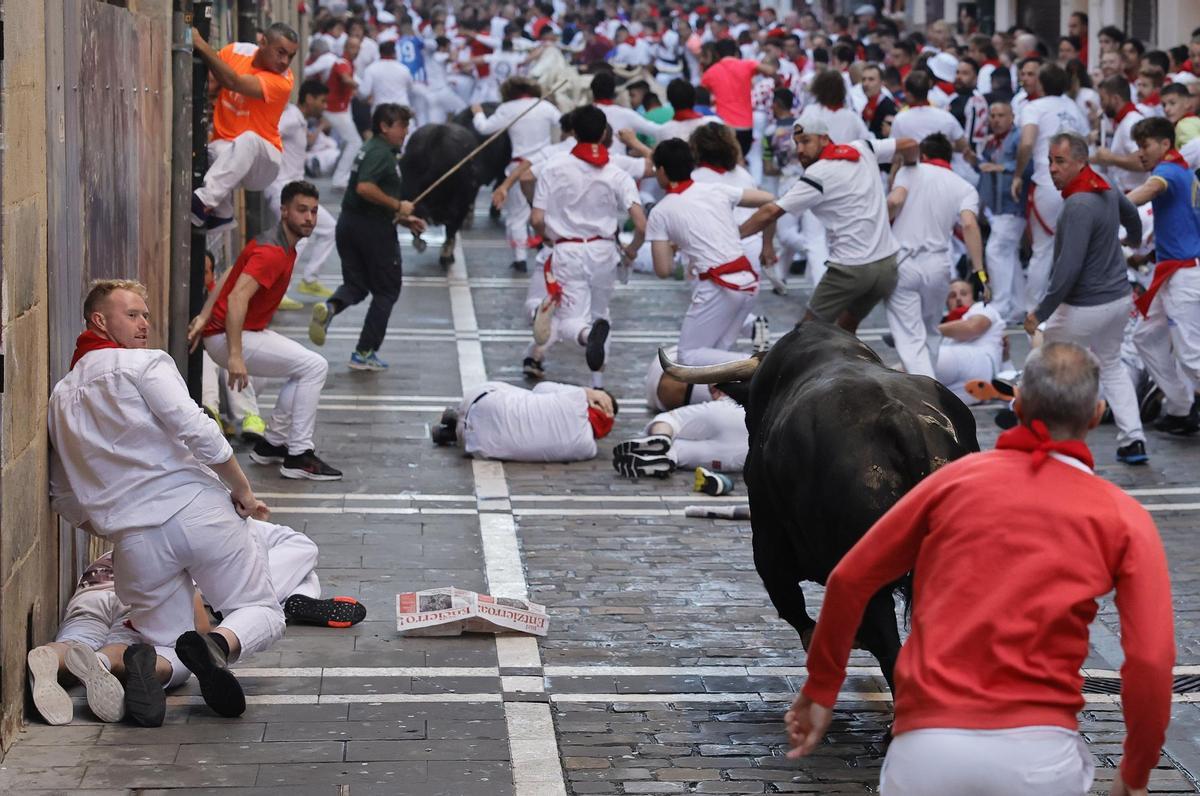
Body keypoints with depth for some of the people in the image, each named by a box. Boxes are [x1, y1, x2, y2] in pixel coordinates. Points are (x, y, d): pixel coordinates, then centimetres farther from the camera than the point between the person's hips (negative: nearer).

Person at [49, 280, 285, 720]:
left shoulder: (60, 397, 20)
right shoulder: (145, 364, 1)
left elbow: (64, 498, 22)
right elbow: (196, 430, -12)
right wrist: (242, 489, -1)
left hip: (134, 539, 4)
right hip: (197, 509, -4)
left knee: (166, 644, 14)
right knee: (263, 615, 9)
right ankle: (220, 643, -28)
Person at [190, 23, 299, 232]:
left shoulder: (282, 81, -16)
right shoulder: (236, 51, -3)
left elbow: (234, 82, -30)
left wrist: (201, 45, -32)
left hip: (262, 162, -3)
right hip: (224, 150, 3)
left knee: (248, 139, -36)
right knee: (218, 150, -32)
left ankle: (203, 202, -47)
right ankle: (221, 214, -12)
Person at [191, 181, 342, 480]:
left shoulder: (285, 247, 12)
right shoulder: (273, 252, -21)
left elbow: (227, 277, 16)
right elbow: (237, 298, -32)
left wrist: (204, 318, 9)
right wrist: (235, 356, -36)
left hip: (248, 332, 10)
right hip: (227, 337, -10)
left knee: (308, 370, 18)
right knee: (314, 366, -13)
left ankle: (271, 444, 21)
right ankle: (298, 456, -10)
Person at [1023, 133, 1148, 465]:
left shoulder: (1078, 206, -25)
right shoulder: (1106, 190, 3)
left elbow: (1068, 268, -29)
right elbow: (1130, 213, 27)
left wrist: (1040, 312, -23)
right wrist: (1134, 239, 51)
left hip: (1084, 307, -9)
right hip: (1119, 298, 9)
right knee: (1111, 365, 23)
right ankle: (1132, 440, 16)